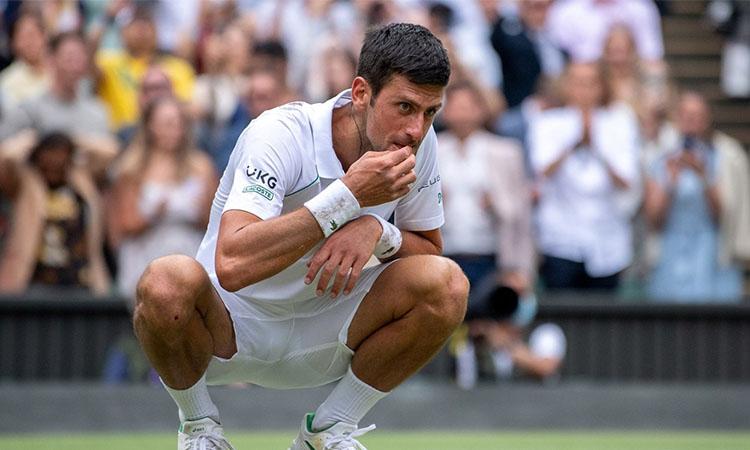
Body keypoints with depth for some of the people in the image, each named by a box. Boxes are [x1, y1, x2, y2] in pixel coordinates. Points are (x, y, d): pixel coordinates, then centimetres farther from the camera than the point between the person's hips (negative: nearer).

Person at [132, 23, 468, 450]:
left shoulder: (418, 141, -8)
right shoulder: (282, 135, -26)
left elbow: (431, 248, 4)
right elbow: (232, 264, -39)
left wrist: (377, 230, -20)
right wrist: (349, 194, -38)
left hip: (322, 333, 5)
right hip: (235, 326, -4)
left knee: (446, 282, -21)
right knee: (167, 281, -38)